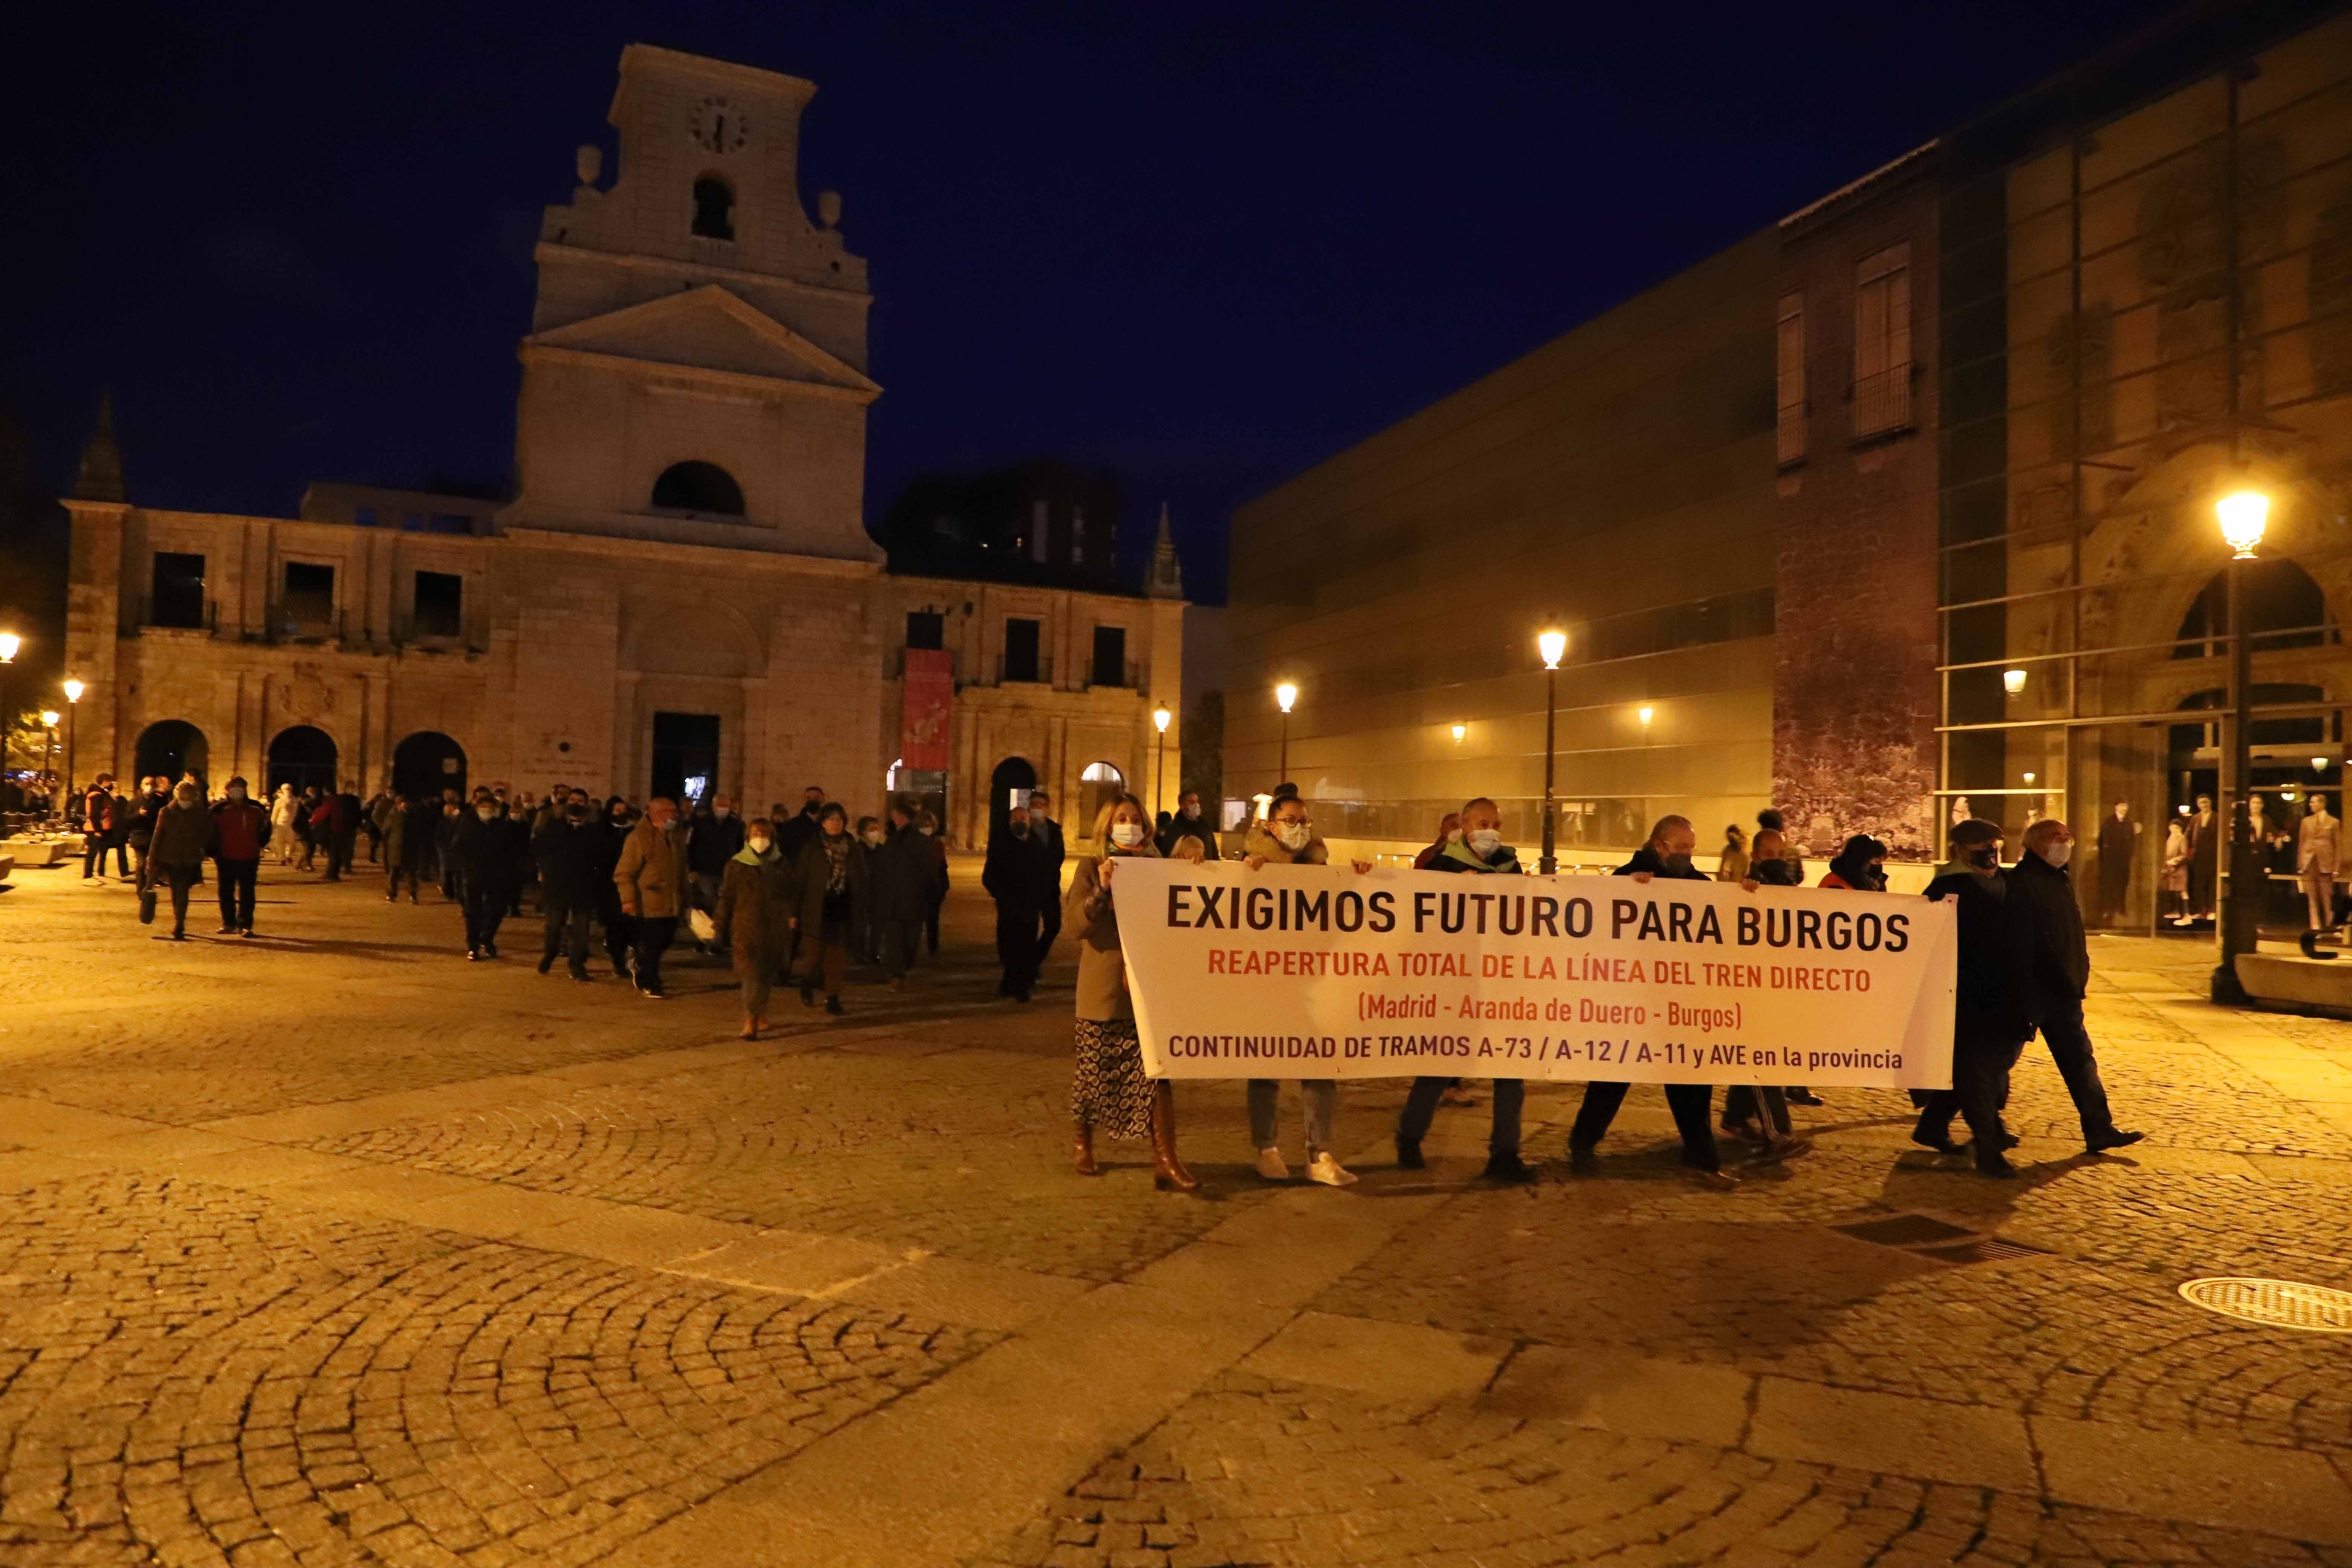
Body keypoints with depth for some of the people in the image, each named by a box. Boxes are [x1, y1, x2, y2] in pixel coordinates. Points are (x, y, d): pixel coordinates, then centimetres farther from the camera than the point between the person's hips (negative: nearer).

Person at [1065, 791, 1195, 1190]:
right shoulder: (1091, 869, 2)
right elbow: (1077, 922, -6)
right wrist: (1102, 890, -19)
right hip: (1103, 986, -2)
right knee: (1093, 1069, 10)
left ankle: (1165, 1159, -5)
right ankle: (1081, 1141, 33)